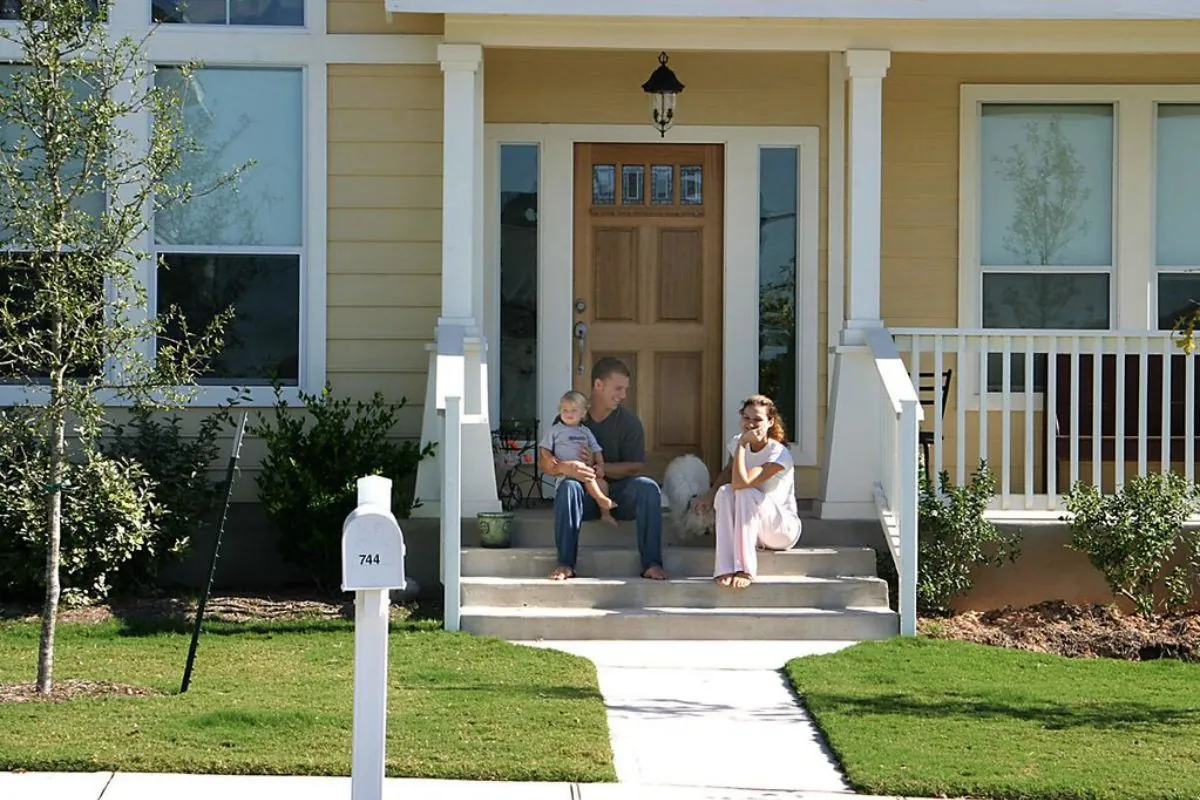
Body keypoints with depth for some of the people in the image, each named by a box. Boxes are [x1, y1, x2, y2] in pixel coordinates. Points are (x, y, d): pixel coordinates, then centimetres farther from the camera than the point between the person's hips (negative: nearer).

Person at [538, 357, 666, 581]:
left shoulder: (629, 422, -1)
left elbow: (636, 467, -8)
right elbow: (544, 462, -6)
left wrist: (597, 468, -22)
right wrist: (564, 467, -30)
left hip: (619, 495, 0)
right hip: (586, 496, 0)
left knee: (648, 487, -28)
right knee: (568, 486, -33)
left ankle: (652, 564, -31)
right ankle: (565, 564, -35)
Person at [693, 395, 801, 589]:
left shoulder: (779, 455, -23)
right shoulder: (737, 443, -3)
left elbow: (740, 482, -34)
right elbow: (728, 471, 16)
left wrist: (742, 444, -29)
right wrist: (710, 495, -3)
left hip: (784, 528, -6)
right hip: (749, 530, 6)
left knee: (745, 493, -32)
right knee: (724, 492, -24)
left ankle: (745, 570, -34)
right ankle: (725, 569, -34)